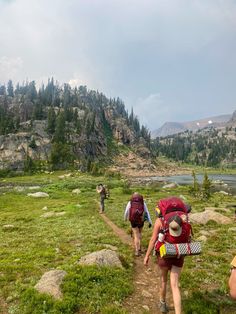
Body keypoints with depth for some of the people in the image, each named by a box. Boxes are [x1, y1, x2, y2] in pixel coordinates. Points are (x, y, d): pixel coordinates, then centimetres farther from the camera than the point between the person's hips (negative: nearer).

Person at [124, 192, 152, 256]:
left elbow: (126, 212, 5)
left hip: (133, 221, -2)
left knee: (136, 235, 7)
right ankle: (139, 247, 30)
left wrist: (125, 218, 25)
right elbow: (147, 212, -1)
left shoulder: (130, 202, 1)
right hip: (141, 221, 2)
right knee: (139, 233, 25)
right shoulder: (143, 202, 4)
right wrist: (150, 222, -1)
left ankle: (137, 251, 3)